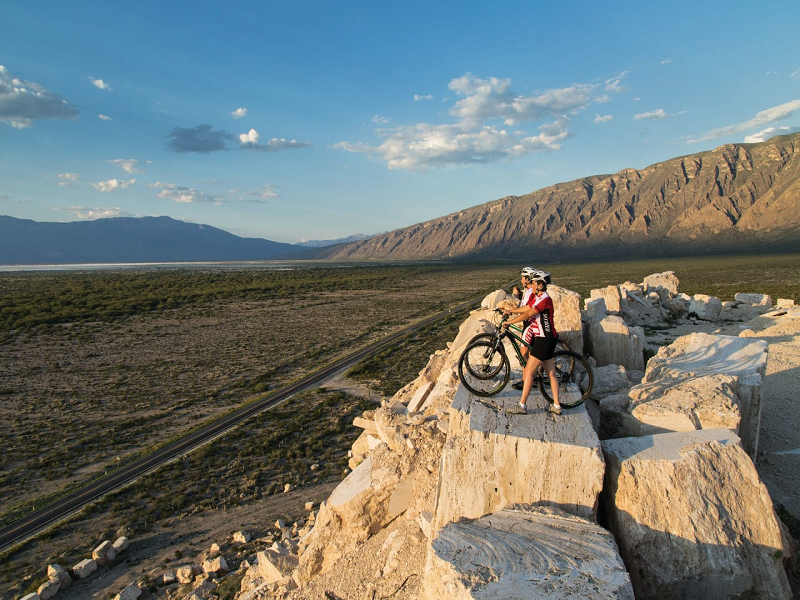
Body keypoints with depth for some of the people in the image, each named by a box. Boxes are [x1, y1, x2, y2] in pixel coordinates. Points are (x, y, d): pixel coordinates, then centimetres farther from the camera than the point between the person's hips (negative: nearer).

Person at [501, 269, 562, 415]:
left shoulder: (545, 299, -18)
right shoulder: (537, 297, 13)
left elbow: (528, 314, -24)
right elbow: (527, 308, 27)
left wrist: (510, 322, -18)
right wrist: (510, 311, 26)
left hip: (545, 340, -10)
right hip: (544, 338, 10)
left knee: (529, 371, -7)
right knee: (551, 373, 12)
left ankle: (522, 405, -2)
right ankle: (556, 406, 18)